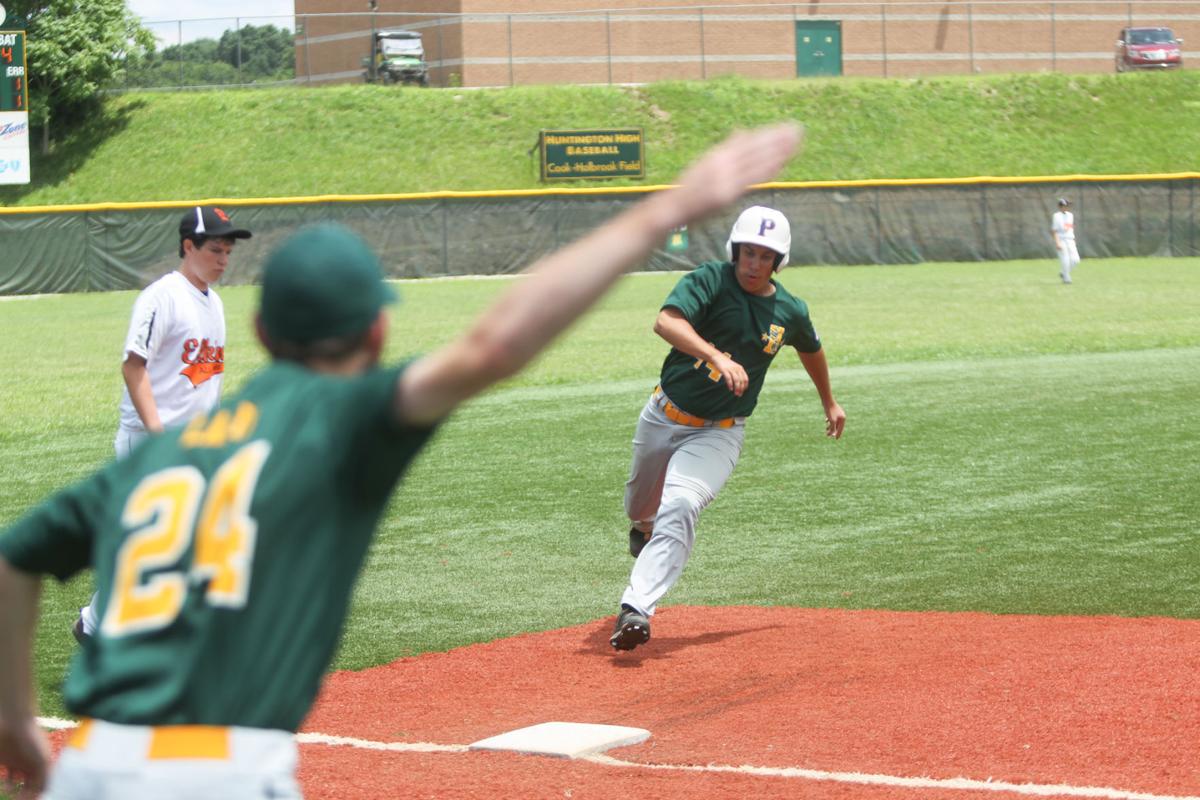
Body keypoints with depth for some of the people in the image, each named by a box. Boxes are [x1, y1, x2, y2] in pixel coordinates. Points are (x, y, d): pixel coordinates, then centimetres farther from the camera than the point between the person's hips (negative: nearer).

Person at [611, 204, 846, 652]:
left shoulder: (789, 312, -3)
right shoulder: (710, 280, -15)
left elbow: (811, 349, 21)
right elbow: (666, 322, -33)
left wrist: (829, 402, 34)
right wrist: (718, 357, -48)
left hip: (718, 434, -1)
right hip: (663, 417, 1)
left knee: (680, 507, -25)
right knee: (641, 502, 24)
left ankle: (636, 610, -32)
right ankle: (644, 527, 64)